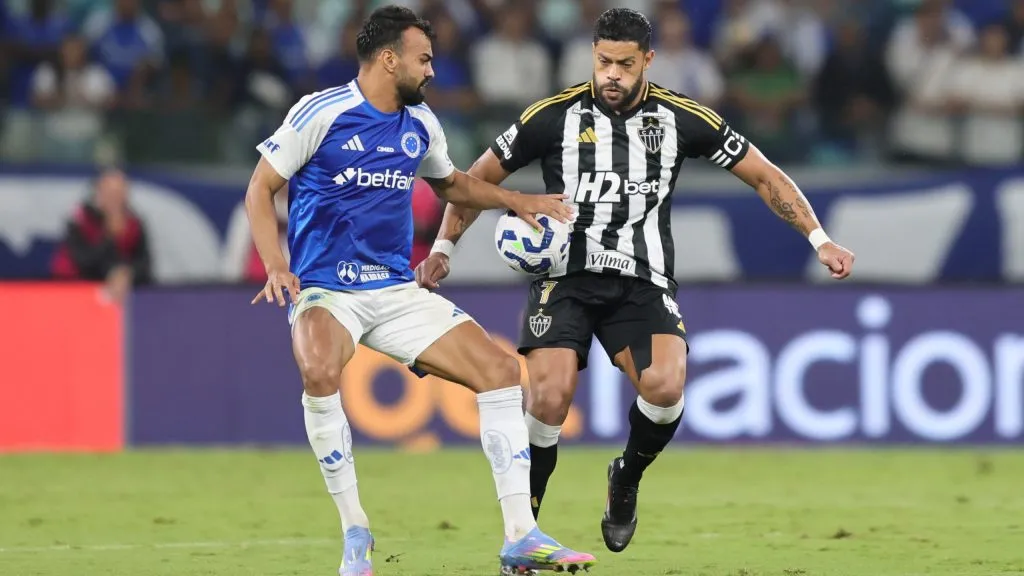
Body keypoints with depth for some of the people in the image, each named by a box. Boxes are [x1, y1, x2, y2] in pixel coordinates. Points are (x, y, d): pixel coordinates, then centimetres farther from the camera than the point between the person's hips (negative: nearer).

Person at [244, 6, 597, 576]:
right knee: (320, 372, -37)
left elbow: (452, 183, 29)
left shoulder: (421, 124, 9)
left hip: (397, 290, 6)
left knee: (500, 366, -8)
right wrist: (277, 268, -18)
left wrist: (517, 200, 15)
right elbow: (260, 189, -5)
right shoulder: (321, 113, -10)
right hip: (324, 291, -6)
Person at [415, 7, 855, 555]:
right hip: (565, 277, -1)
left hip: (642, 283, 1)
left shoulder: (682, 118, 1)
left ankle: (627, 478, 7)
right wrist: (443, 248, -2)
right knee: (549, 396, -22)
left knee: (665, 386, -26)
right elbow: (479, 178, 9)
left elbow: (764, 176, 9)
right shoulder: (555, 116, -2)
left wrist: (819, 240, 3)